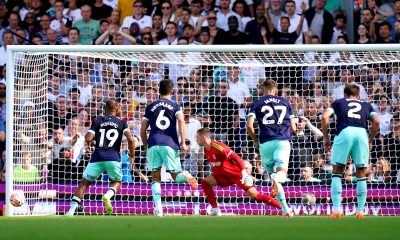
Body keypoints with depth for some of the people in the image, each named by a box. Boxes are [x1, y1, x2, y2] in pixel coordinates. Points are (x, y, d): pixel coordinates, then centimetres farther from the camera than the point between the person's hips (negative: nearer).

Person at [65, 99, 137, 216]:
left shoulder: (97, 121, 11)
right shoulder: (121, 123, 11)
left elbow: (88, 139, 1)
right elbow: (130, 139, -2)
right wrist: (132, 156, 8)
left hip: (97, 157, 0)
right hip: (113, 157, 0)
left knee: (84, 183, 8)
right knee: (116, 181, 21)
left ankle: (71, 210, -3)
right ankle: (108, 195, -12)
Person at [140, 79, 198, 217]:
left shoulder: (150, 107, 17)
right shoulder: (175, 106, 12)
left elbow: (142, 131, 17)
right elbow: (181, 121, -6)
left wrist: (146, 146, 30)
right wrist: (183, 143, -6)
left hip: (153, 144, 1)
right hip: (169, 144, -1)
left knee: (155, 178, 7)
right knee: (176, 175, 5)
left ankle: (158, 208, -9)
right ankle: (185, 176, -31)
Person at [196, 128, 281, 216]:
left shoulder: (217, 146, -22)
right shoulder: (206, 151, 5)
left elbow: (235, 157, -25)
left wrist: (244, 172, -31)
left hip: (237, 173, -8)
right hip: (224, 175, 8)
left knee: (254, 195, -15)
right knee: (205, 182, -4)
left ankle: (283, 208, -12)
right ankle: (215, 210, -5)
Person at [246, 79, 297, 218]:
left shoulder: (257, 104, 12)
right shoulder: (285, 103, 17)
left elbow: (249, 126, -1)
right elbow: (293, 128, 16)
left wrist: (255, 141, 14)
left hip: (266, 143, 0)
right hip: (283, 141, 0)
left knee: (273, 174, 10)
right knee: (282, 173, -12)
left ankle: (286, 210, 2)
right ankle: (278, 179, -51)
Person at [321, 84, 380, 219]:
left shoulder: (338, 102, 25)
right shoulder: (366, 105, 28)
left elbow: (325, 117, 9)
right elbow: (376, 122, 12)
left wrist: (326, 138, 15)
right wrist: (371, 140, 22)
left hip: (344, 132, -1)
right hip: (362, 133, 1)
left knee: (337, 172, 8)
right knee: (361, 174, 12)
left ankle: (336, 209, -2)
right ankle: (360, 211, 8)